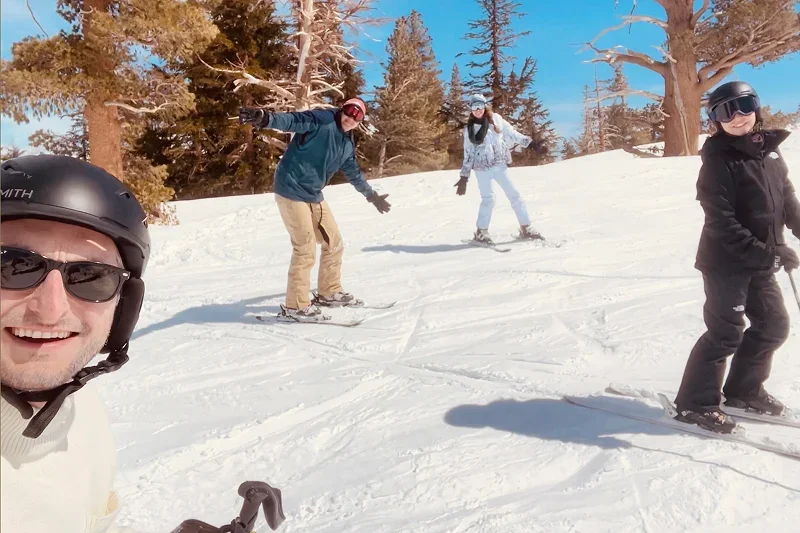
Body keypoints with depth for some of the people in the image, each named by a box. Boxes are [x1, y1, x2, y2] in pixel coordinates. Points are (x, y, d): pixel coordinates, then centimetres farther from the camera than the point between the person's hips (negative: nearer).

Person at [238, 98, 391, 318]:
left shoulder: (348, 144, 13)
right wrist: (264, 118, -45)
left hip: (314, 196, 9)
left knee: (334, 244, 14)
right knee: (305, 250, -8)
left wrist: (372, 196, 38)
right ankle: (296, 305, 4)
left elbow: (354, 173, 28)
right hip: (292, 190, -9)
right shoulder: (322, 119, -12)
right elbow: (291, 120, -27)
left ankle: (329, 293, 31)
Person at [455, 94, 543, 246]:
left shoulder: (496, 119, 6)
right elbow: (468, 153, 7)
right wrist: (464, 177, 4)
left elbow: (512, 134, 7)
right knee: (488, 198, -14)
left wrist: (529, 142, -1)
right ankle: (481, 232, -2)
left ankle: (526, 228, 10)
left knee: (514, 195, 2)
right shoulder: (469, 128, 5)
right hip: (482, 167, -2)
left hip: (499, 165, 2)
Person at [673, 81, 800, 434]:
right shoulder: (719, 160, -16)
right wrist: (765, 253, -24)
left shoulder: (769, 151, 7)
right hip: (727, 261, -8)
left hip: (760, 262, 8)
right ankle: (695, 404, 9)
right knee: (726, 334, -4)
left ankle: (743, 390, 31)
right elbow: (722, 223, -21)